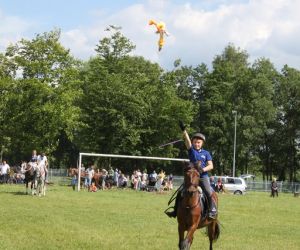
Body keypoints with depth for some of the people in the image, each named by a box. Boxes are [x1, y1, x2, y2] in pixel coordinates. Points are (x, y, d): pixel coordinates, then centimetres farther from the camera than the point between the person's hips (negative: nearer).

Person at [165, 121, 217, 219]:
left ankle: (212, 210, -15)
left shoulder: (206, 153, 5)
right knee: (180, 193, -1)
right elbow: (187, 141, -9)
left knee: (208, 193, -22)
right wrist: (184, 130, -24)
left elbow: (211, 166, 0)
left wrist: (203, 169, -20)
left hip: (203, 177, -2)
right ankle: (175, 210, 9)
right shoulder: (191, 150, 7)